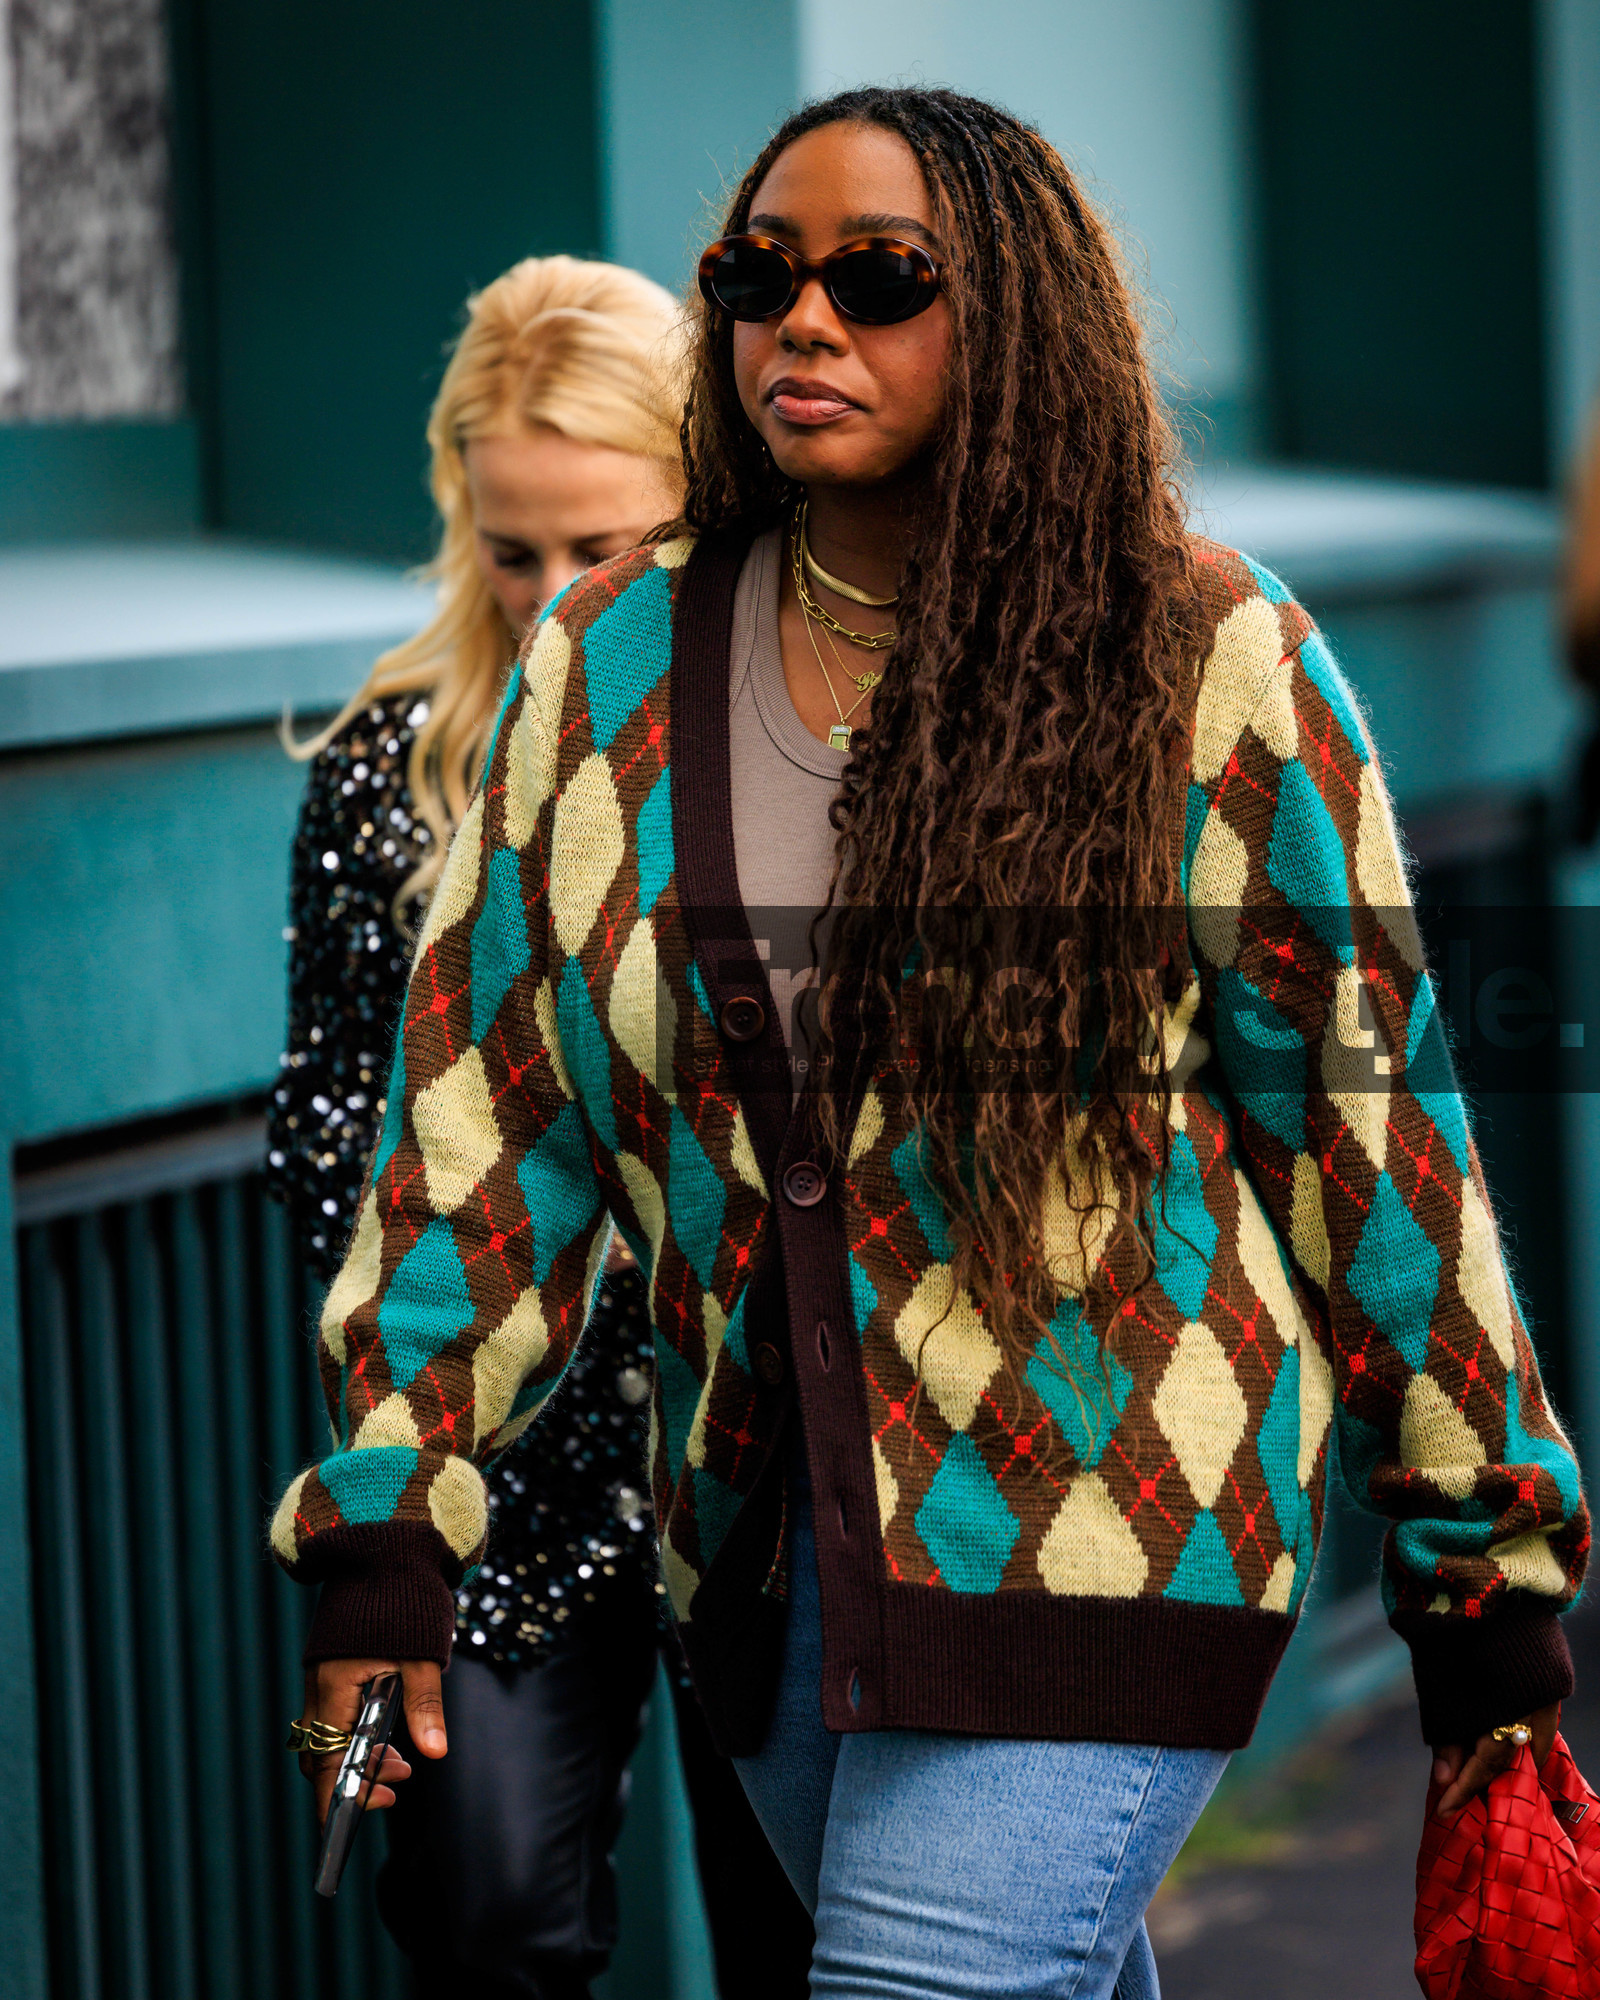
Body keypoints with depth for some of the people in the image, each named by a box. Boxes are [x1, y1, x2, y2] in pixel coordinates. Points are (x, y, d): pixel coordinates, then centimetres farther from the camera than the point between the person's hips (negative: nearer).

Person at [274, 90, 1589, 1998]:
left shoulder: (1203, 660, -5)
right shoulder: (613, 661, 4)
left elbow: (1365, 1118, -2)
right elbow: (488, 1100, 6)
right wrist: (382, 1514, -1)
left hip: (1089, 1518, -4)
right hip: (763, 1525, 4)